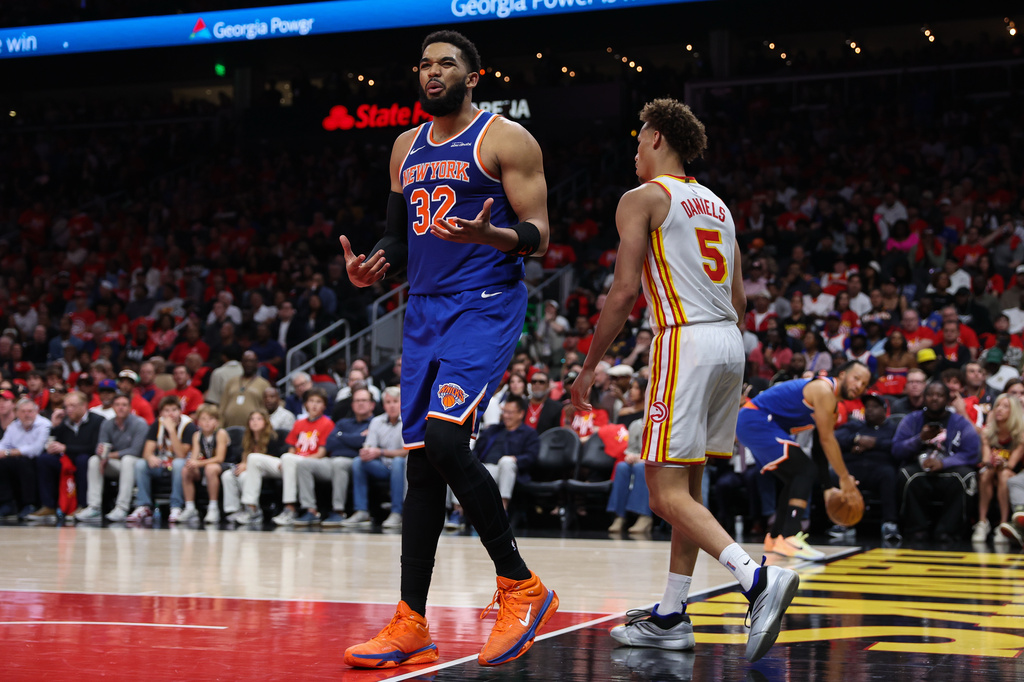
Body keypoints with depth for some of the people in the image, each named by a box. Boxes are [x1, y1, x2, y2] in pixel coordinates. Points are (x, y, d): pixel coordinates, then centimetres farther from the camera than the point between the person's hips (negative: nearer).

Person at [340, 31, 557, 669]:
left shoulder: (506, 138, -3)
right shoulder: (408, 147, 17)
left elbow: (538, 236, -8)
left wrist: (487, 234, -29)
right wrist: (376, 264, 2)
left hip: (486, 307, -7)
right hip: (424, 311, 7)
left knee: (445, 437, -24)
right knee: (421, 461, 5)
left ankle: (520, 587, -10)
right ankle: (411, 627, 8)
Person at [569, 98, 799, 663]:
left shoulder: (643, 199, -2)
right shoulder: (716, 204, 22)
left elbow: (625, 290, -10)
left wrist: (589, 367, -5)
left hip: (685, 341, -8)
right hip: (730, 343, 8)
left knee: (667, 492, -10)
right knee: (687, 485, 14)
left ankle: (758, 579, -28)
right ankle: (670, 618, 17)